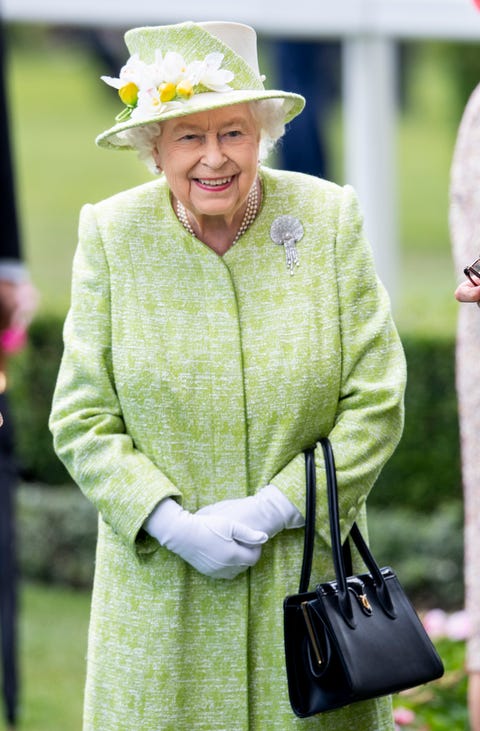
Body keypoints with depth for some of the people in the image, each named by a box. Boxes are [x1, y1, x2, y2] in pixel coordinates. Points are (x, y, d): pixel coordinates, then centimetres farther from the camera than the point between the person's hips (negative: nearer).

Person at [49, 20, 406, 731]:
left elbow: (376, 405, -3)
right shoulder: (112, 235, -3)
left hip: (306, 563, 0)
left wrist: (269, 510, -12)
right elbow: (82, 421, -2)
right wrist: (176, 526, -14)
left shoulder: (329, 219, -4)